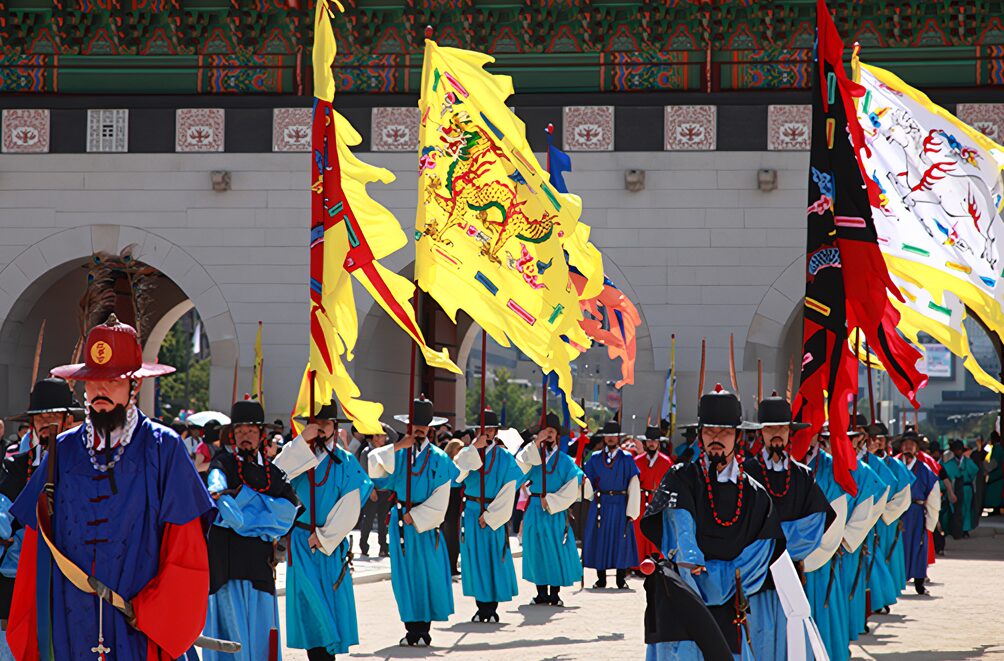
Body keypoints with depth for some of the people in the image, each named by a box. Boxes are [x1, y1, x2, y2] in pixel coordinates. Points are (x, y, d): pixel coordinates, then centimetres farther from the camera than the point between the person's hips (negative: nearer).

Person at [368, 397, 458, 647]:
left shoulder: (439, 459, 0)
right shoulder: (398, 454, 6)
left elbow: (440, 500, -4)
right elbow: (373, 462, -14)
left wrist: (414, 516, -9)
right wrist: (399, 446, -20)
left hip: (426, 523, -2)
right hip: (402, 521, 2)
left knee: (428, 573, -3)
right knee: (405, 575, 3)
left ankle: (424, 629, 4)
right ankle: (412, 628, 9)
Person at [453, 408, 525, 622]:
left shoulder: (505, 458, 2)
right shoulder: (468, 453, 5)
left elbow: (508, 491, -3)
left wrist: (490, 515, -10)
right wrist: (474, 448, -20)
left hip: (495, 514, -1)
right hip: (471, 513, 1)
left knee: (495, 559, -2)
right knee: (475, 559, 1)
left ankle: (492, 607, 4)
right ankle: (481, 607, 8)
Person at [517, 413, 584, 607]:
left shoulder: (566, 461, 4)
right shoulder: (533, 454, 8)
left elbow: (571, 491, 0)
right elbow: (520, 465, -15)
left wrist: (550, 501, -9)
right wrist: (536, 443, -20)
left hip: (556, 511, -1)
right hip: (535, 509, 1)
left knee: (556, 551, -3)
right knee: (537, 550, 2)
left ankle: (555, 593, 3)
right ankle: (541, 593, 9)